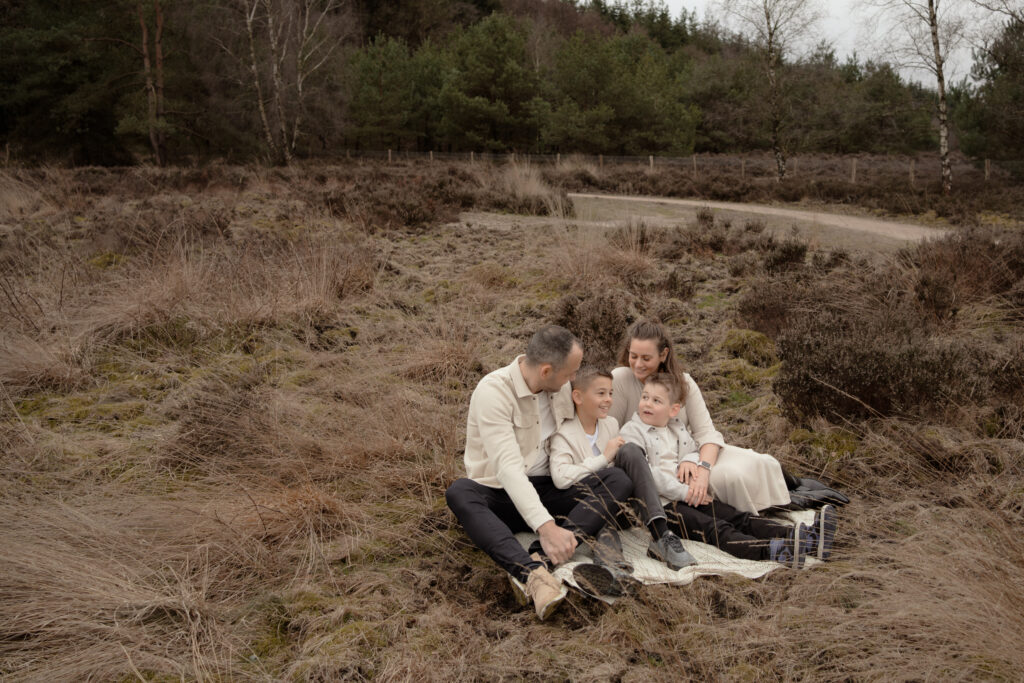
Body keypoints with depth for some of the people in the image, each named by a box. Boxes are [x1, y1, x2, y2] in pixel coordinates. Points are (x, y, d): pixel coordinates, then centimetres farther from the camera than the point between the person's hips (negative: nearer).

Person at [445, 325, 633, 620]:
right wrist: (546, 526, -40)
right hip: (499, 496, -5)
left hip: (546, 491, 5)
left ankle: (539, 559, -38)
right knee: (459, 493, -37)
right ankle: (532, 573, -54)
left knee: (618, 480, -19)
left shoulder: (561, 388, 3)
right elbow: (508, 466, -30)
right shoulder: (494, 390, -19)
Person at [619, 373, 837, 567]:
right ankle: (771, 550, -50)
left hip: (688, 495, 7)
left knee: (738, 518, -10)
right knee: (713, 529, -27)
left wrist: (690, 460, -1)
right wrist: (682, 492, -17)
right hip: (662, 502, -7)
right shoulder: (631, 432, -4)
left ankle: (806, 539, -25)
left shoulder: (676, 431, 21)